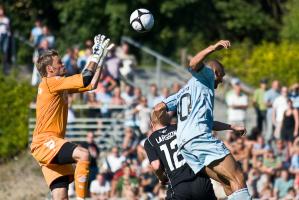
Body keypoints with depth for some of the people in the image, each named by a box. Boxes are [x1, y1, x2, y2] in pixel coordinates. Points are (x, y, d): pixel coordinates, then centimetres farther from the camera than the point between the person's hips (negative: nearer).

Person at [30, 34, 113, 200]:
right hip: (44, 142, -10)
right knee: (83, 154, -30)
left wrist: (100, 58, 20)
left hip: (52, 144, 10)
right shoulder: (50, 82, -8)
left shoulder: (61, 85, 20)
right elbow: (85, 80, -14)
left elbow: (91, 84, 23)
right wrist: (95, 56, -4)